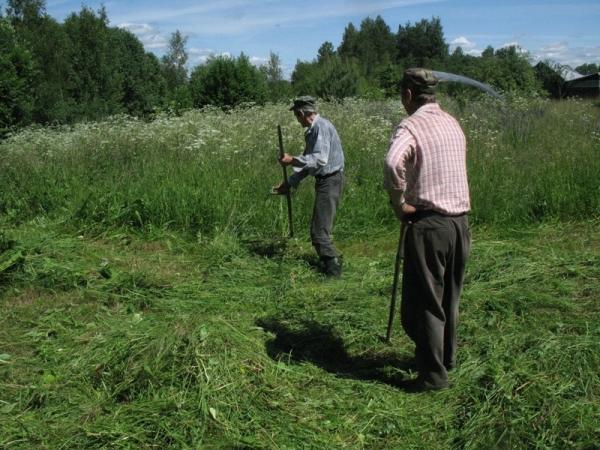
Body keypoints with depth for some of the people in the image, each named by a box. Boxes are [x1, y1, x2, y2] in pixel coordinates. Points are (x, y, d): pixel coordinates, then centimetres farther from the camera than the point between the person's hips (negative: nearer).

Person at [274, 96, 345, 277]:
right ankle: (332, 262, 28)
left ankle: (333, 270, 1)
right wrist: (289, 183, 19)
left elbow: (320, 159, -26)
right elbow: (307, 161, 20)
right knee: (320, 228, 17)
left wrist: (292, 160, -24)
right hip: (324, 180, 10)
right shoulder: (311, 130, 15)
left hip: (330, 181, -10)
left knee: (319, 231, -7)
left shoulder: (321, 127, -16)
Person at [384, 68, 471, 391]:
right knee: (449, 297, 19)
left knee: (425, 300, 3)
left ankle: (434, 374, 9)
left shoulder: (411, 125, -11)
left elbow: (393, 163, -30)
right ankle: (447, 358, 34)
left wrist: (399, 204, -15)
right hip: (460, 220, 7)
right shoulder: (453, 123, 12)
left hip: (428, 223, -7)